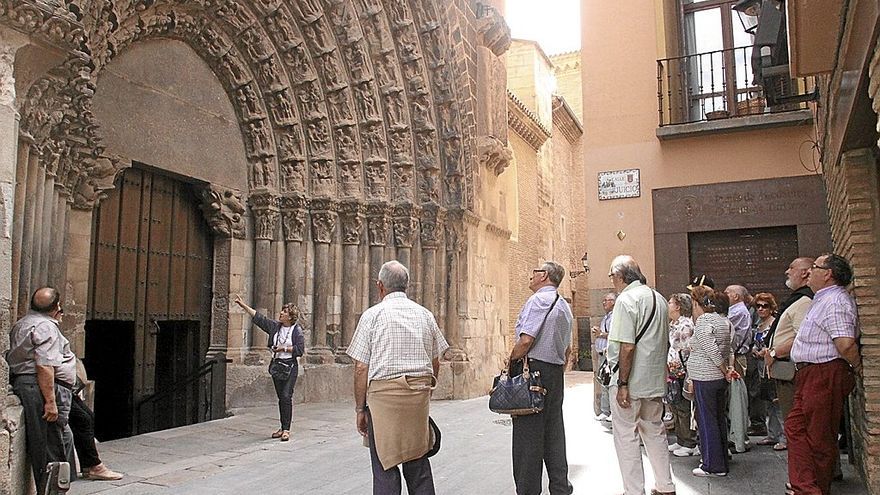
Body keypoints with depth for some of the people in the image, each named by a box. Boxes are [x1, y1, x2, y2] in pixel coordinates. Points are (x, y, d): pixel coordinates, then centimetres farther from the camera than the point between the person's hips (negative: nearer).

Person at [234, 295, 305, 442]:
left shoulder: (297, 330, -8)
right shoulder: (275, 326, 8)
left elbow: (300, 349, -10)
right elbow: (258, 317, 9)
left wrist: (284, 349, -13)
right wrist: (243, 305, 7)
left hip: (290, 366, -5)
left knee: (286, 396, -12)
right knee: (281, 397, 10)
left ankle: (286, 429, -6)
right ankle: (283, 427, 17)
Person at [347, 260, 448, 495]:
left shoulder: (372, 315, -2)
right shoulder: (425, 315, 11)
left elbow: (361, 368, -4)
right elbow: (435, 364, 14)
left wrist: (360, 408, 3)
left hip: (383, 393, -4)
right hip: (420, 391, 4)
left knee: (385, 467, 4)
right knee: (418, 463, 13)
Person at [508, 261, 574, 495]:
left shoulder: (538, 300, -11)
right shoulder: (564, 305, 18)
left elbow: (526, 340, -20)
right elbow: (568, 348, 22)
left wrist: (511, 363, -8)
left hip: (533, 369, -9)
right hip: (556, 373, 9)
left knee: (528, 434, -4)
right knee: (553, 432, 14)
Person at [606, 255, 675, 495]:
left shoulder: (626, 299, -16)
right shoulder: (659, 298, 11)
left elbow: (627, 346, -22)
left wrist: (622, 384, -18)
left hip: (631, 382, -8)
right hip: (655, 380, 9)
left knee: (626, 436, 3)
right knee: (655, 432, 19)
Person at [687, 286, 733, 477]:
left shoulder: (703, 321, -15)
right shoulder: (724, 321, 12)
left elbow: (712, 350, -20)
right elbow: (727, 351, 10)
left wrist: (725, 370, -11)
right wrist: (728, 368, 4)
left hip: (705, 379, -8)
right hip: (721, 378, 8)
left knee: (707, 421, 0)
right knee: (719, 419, 15)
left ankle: (713, 465, 5)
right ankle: (722, 461, 23)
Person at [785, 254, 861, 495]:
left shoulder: (834, 301, -17)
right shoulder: (823, 299, 18)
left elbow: (846, 344, -27)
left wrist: (858, 367, -12)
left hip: (825, 375, -10)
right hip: (810, 375, 10)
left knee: (820, 438, -1)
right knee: (795, 427, 8)